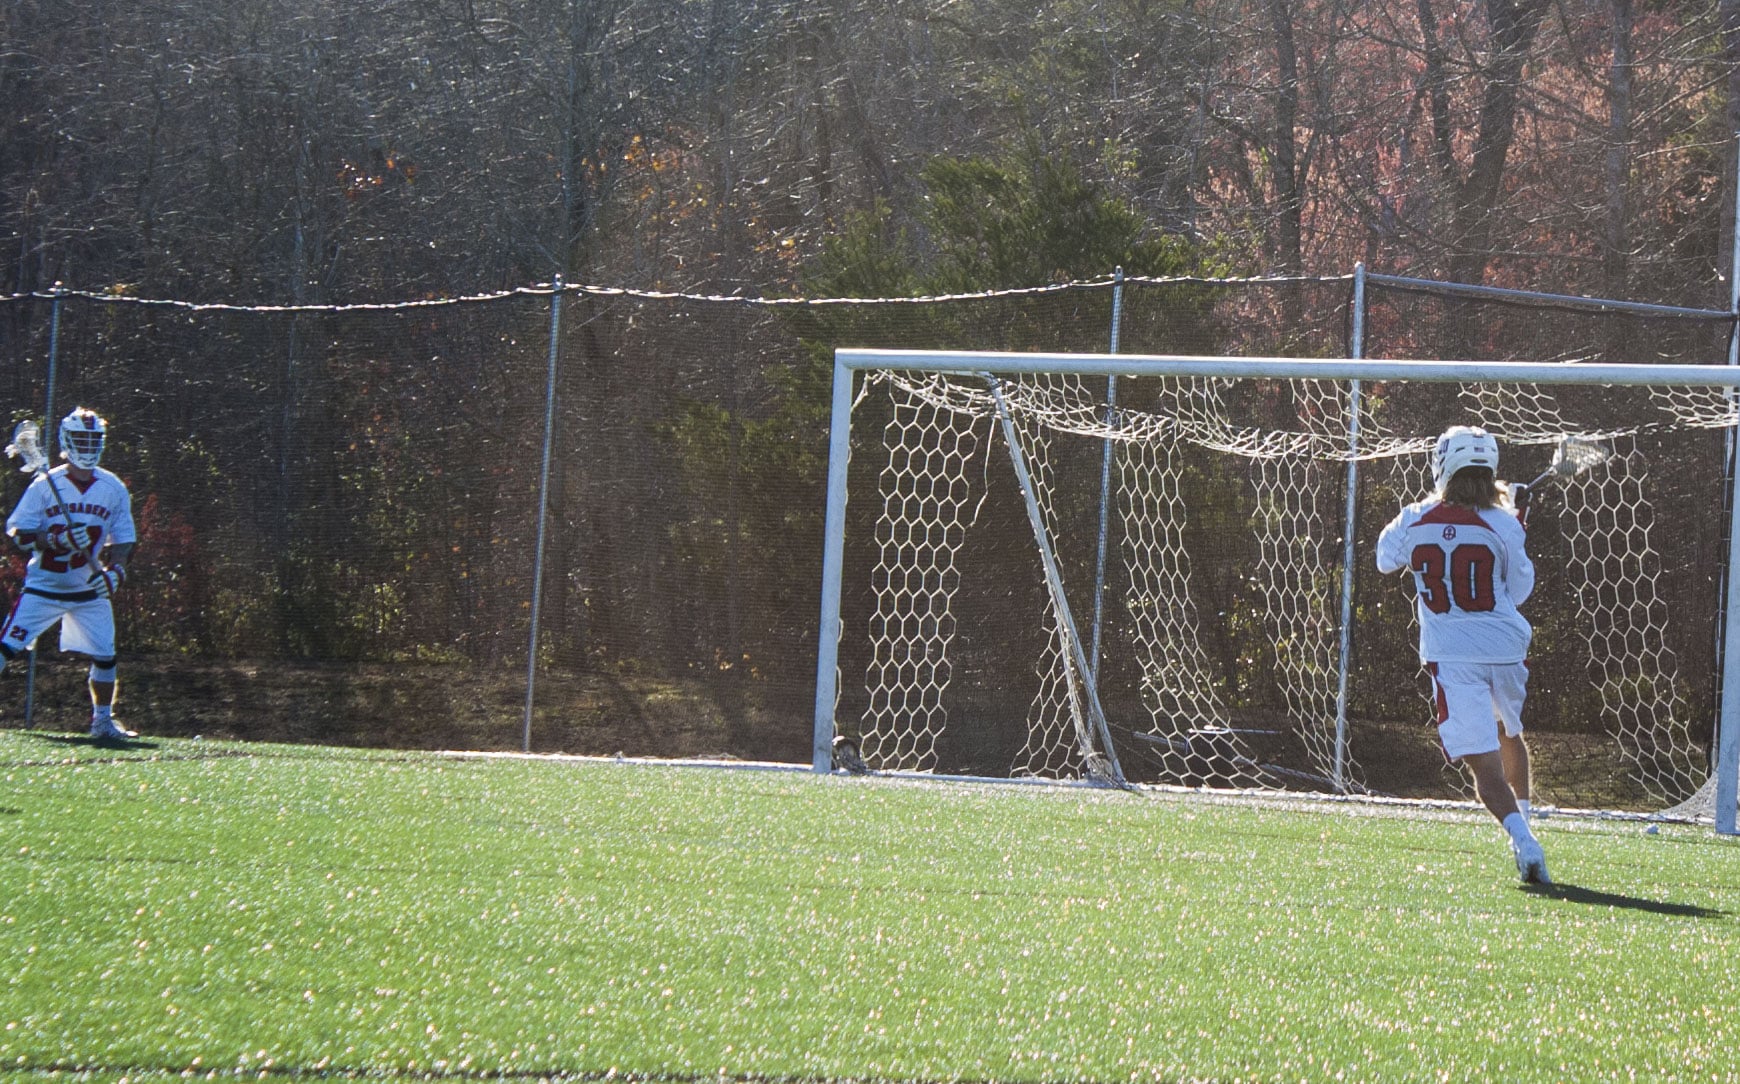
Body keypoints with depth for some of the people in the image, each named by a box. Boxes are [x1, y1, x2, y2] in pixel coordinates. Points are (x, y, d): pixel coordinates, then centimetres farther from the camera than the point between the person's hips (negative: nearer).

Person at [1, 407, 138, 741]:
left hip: (90, 590, 3)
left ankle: (103, 720, 17)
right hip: (43, 587, -3)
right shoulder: (45, 485, -7)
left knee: (104, 656, -1)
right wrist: (57, 540, -25)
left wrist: (115, 570, -13)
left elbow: (123, 540, 6)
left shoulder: (114, 488, 2)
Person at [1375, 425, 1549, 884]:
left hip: (1451, 657, -1)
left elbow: (1386, 560, 20)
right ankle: (1523, 818, 39)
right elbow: (1519, 589, 6)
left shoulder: (1414, 522, -3)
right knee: (1509, 735, 30)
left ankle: (1522, 839, -27)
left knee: (1483, 762, -7)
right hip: (1505, 651, 1)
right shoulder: (1502, 525, -6)